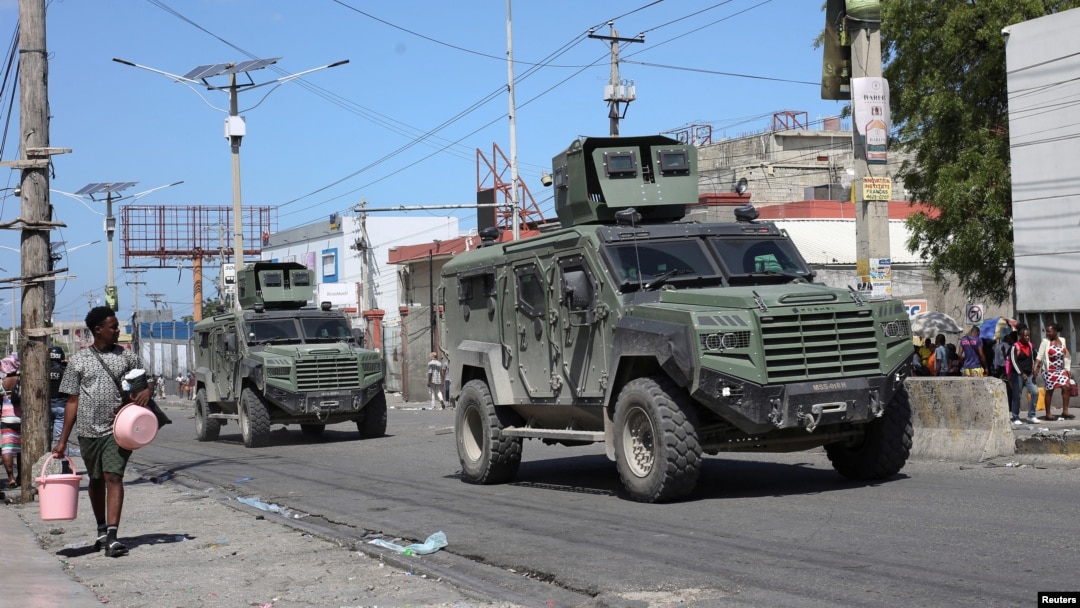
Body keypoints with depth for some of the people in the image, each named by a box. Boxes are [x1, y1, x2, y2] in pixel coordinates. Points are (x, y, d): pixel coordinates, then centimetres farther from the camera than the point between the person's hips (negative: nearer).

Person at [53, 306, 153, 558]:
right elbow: (72, 401, 5)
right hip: (88, 430, 1)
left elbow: (144, 383, 16)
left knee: (113, 477, -13)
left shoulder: (127, 356, 5)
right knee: (96, 480, 14)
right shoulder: (78, 360, 3)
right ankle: (102, 530, 31)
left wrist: (146, 391, -10)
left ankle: (112, 537, -19)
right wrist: (63, 440, 3)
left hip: (117, 429, -1)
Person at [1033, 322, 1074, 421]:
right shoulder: (1045, 342, -8)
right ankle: (1048, 414, 8)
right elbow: (1039, 356, -15)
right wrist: (1036, 367, -28)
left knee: (1066, 387, -8)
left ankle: (1065, 411, 0)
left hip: (1061, 369, 4)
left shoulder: (1062, 340, 5)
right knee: (1049, 391, 0)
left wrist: (1067, 369, 10)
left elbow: (1065, 356, 12)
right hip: (1049, 370, -4)